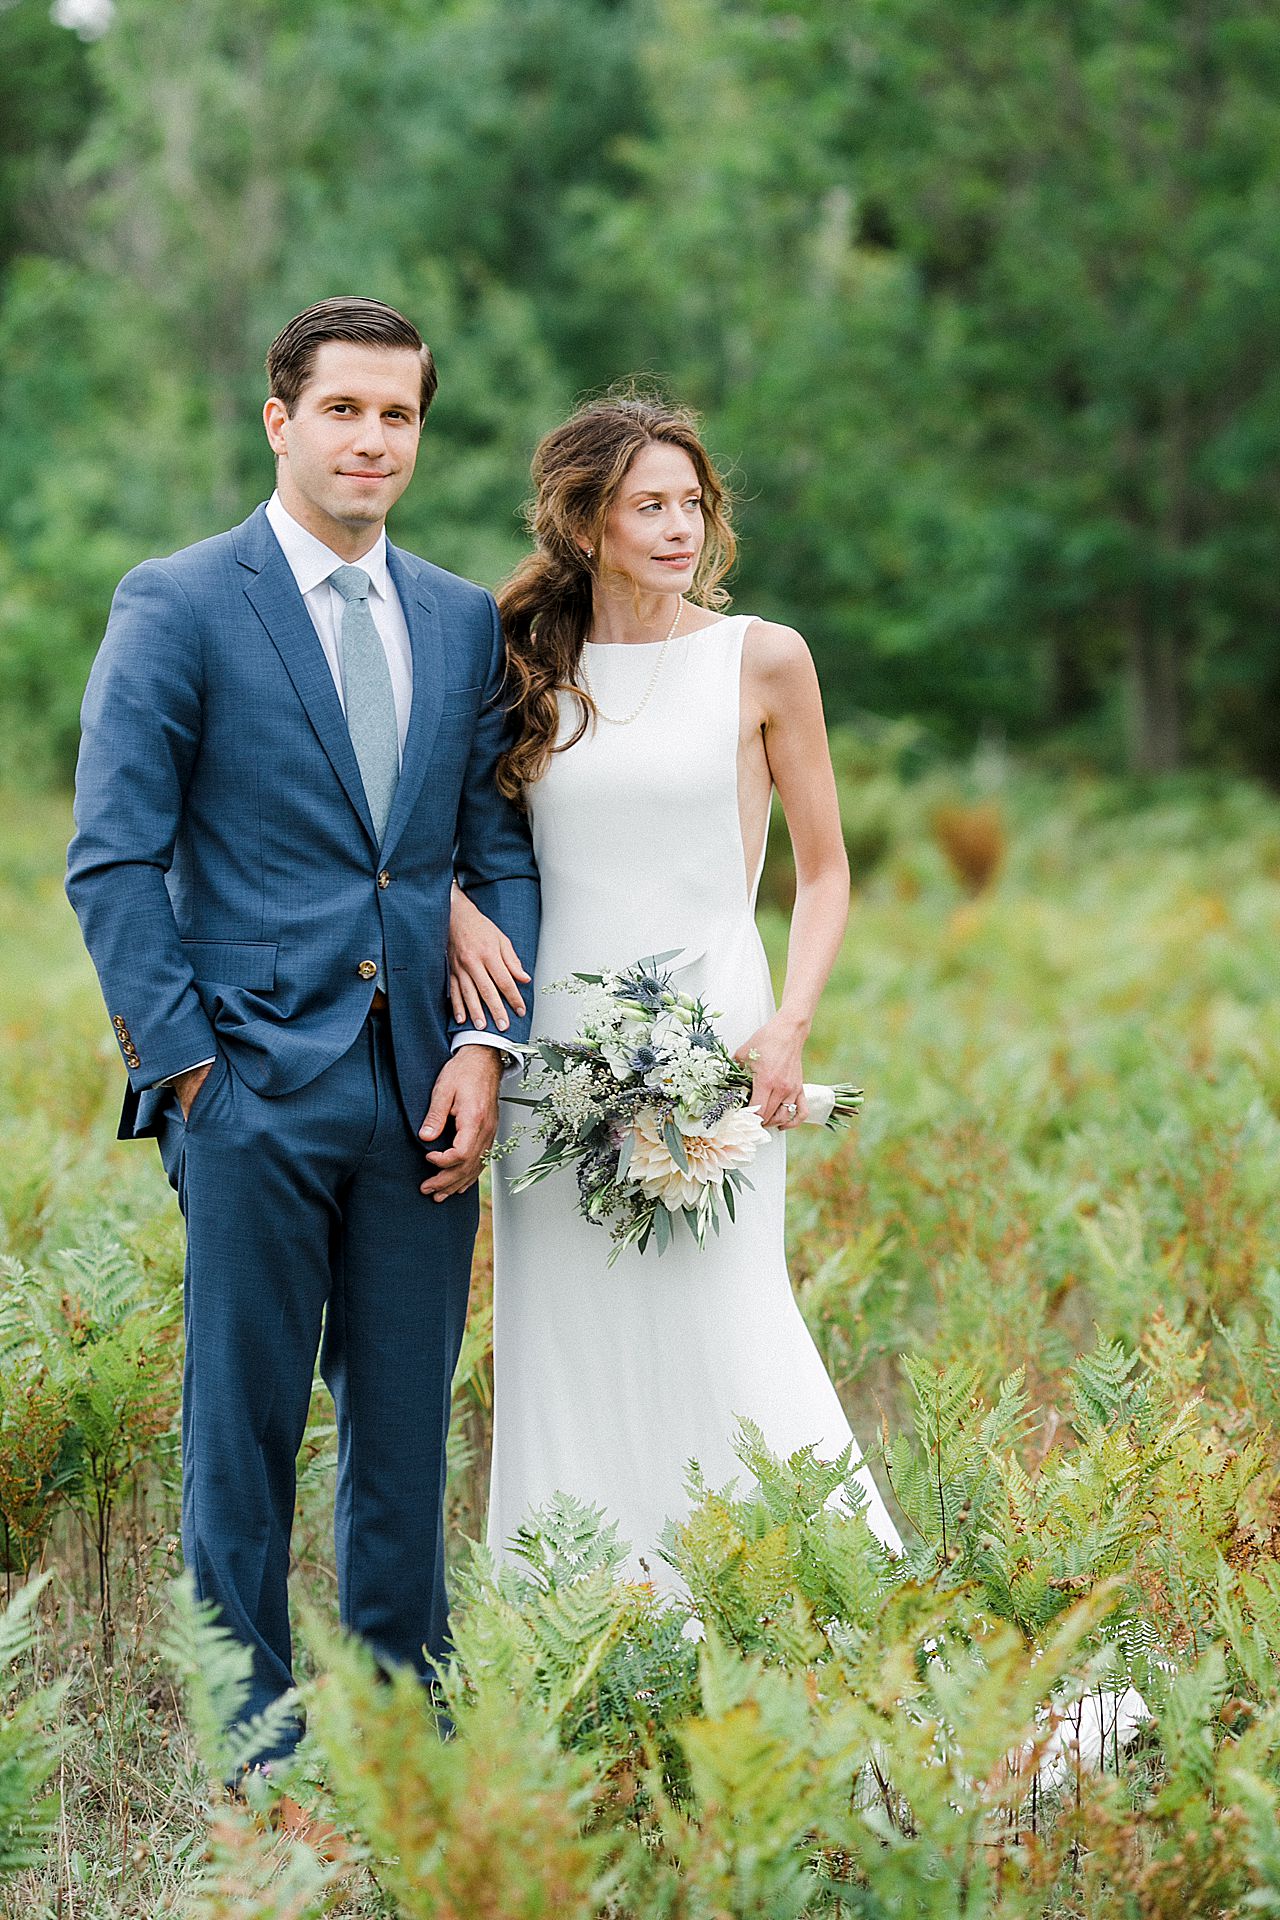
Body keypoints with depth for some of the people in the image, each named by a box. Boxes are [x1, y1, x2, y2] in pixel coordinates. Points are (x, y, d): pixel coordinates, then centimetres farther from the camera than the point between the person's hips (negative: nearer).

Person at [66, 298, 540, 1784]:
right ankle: (253, 1747, 13)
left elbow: (501, 854, 13)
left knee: (406, 1425, 10)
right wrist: (184, 1065, -9)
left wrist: (485, 1046, 0)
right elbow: (112, 861, -5)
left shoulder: (466, 624, 12)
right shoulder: (177, 606, -3)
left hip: (422, 1093, 4)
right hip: (255, 1087, -4)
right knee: (244, 1425, 3)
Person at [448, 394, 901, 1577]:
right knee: (569, 1348, 4)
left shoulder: (761, 661, 2)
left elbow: (824, 871, 6)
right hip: (558, 1038, 3)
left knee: (719, 1331, -9)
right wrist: (456, 908, -3)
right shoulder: (524, 667, 7)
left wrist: (791, 1025, -8)